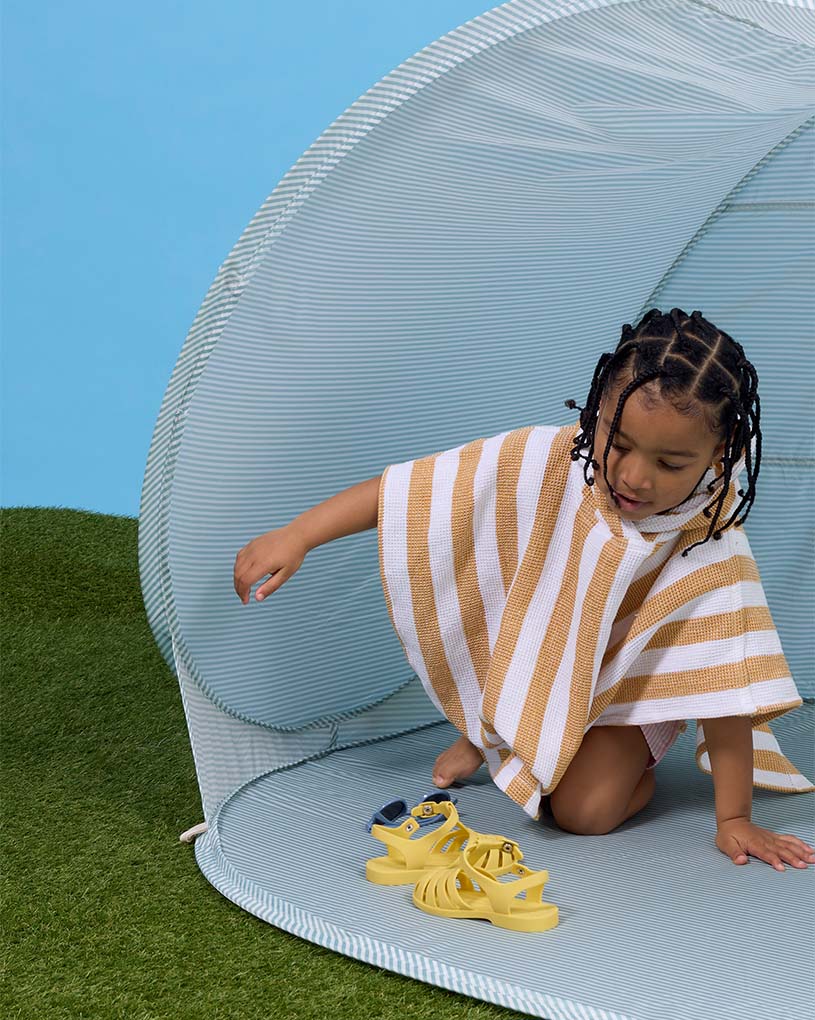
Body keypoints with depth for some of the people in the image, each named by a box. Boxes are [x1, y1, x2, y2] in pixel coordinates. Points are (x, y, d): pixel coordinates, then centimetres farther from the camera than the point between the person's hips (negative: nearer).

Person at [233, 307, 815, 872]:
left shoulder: (714, 554, -31)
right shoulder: (547, 462, -29)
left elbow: (724, 689, -27)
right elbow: (411, 488, -26)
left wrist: (733, 818, -27)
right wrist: (296, 537, -31)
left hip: (619, 692, -4)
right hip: (515, 663, 5)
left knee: (586, 810, -26)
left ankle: (637, 766, 11)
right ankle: (489, 733, 7)